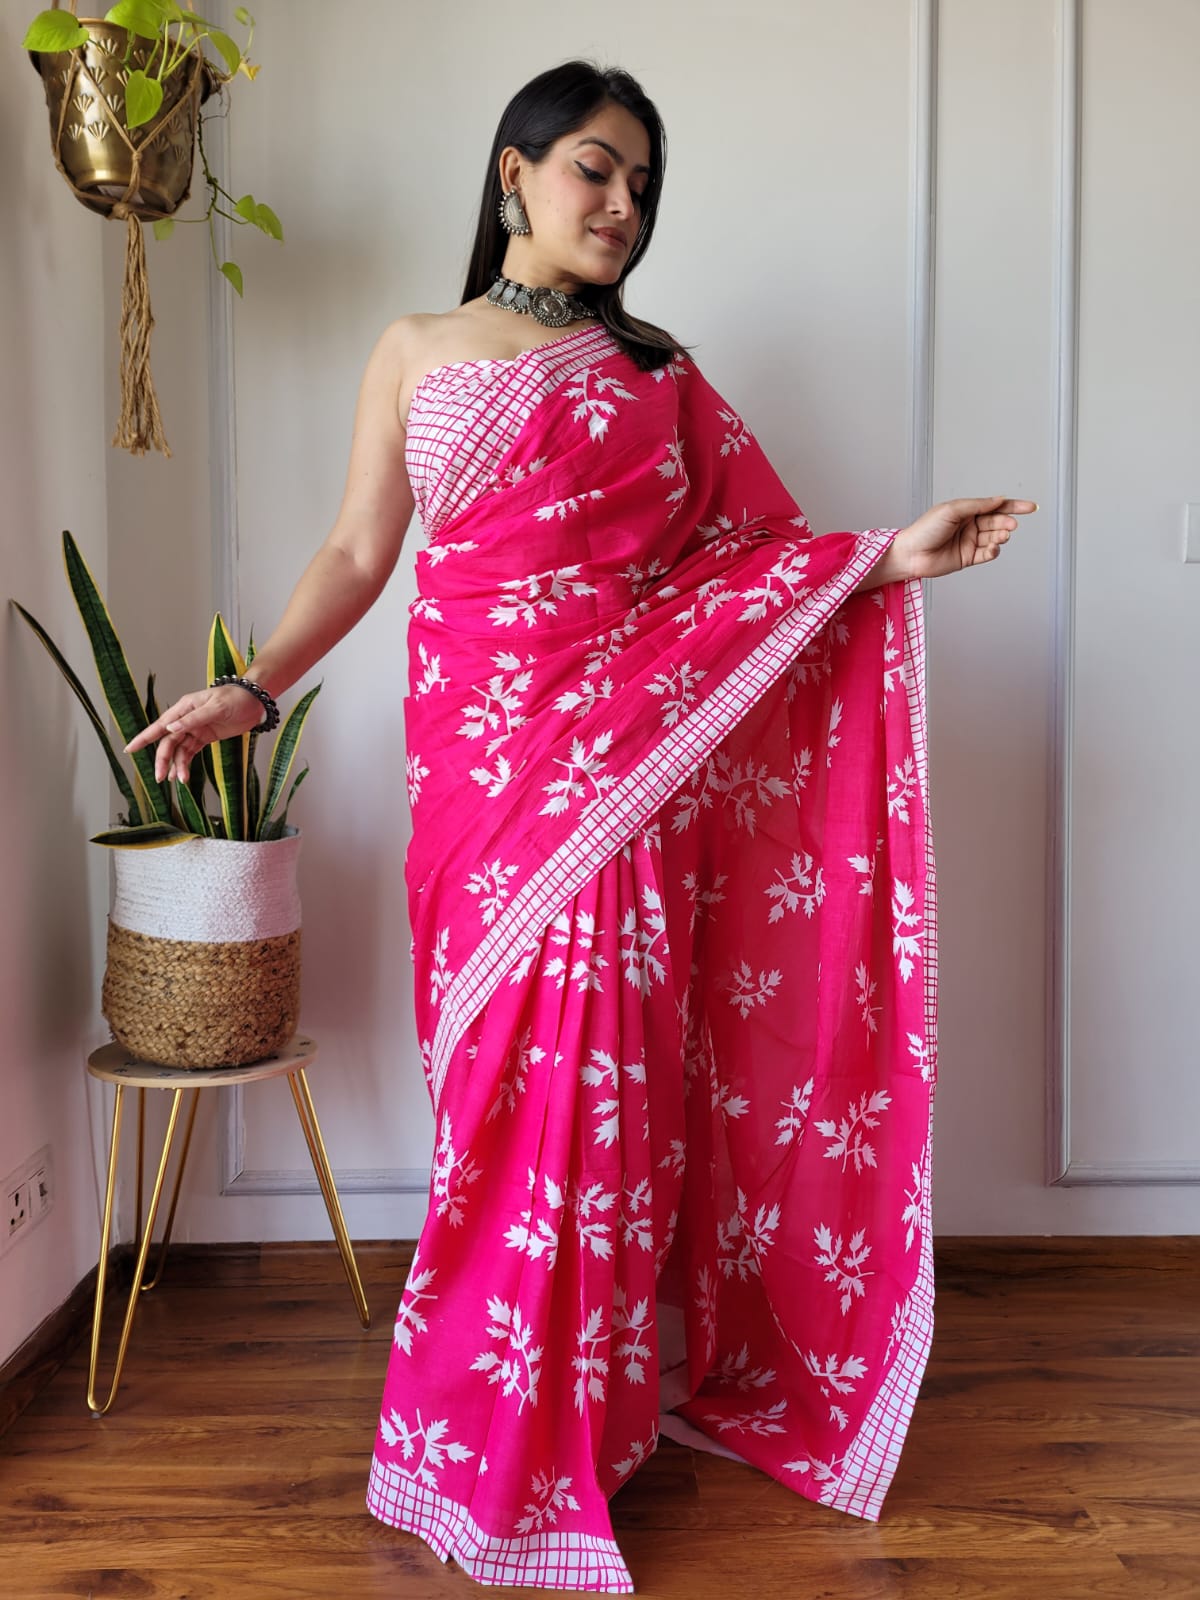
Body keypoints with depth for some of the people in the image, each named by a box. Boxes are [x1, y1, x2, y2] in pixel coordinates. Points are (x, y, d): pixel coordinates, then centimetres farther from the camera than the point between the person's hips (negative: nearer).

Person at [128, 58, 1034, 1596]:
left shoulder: (657, 374, 14)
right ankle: (512, 1432, 16)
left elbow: (751, 555, 9)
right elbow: (356, 553, 9)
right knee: (505, 1069, 0)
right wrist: (252, 688, -2)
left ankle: (579, 1417, 18)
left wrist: (891, 559, -6)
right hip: (477, 751, 0)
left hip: (624, 757, 1)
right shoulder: (415, 354, 13)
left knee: (601, 1064, 0)